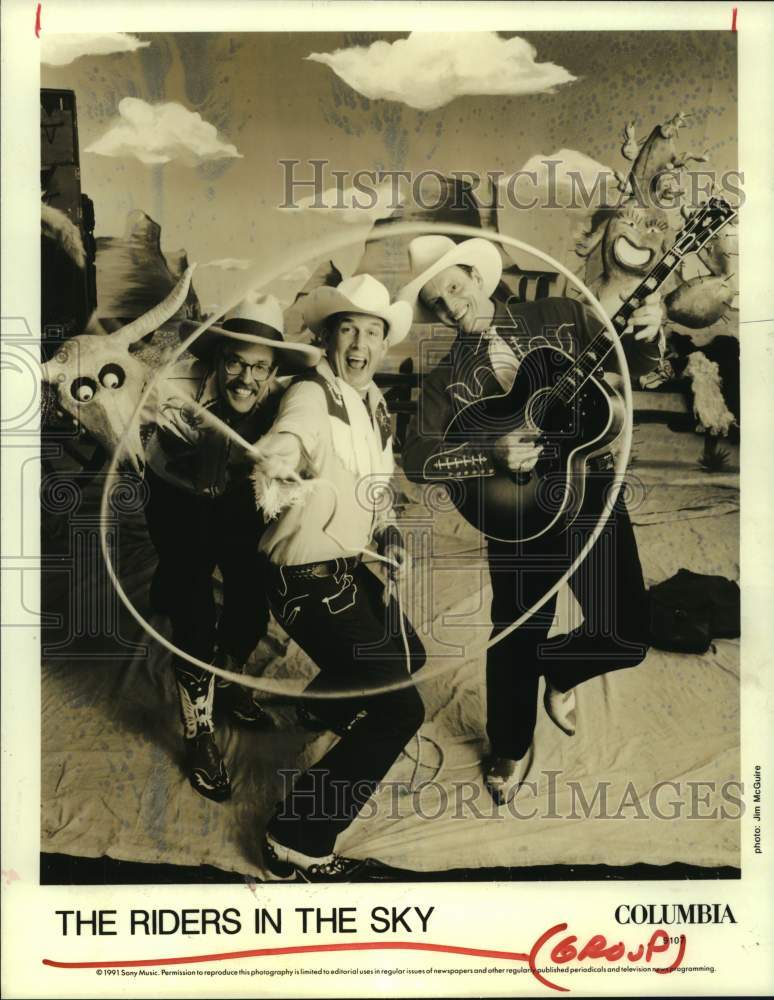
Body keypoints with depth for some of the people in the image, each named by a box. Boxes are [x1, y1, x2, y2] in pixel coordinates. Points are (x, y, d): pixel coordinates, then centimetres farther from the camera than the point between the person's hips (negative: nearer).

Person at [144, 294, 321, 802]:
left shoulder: (276, 400, -26)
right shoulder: (186, 384, -34)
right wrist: (167, 418, -69)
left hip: (238, 499, 3)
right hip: (178, 499, -3)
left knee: (253, 602, 6)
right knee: (194, 612, -8)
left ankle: (227, 683, 37)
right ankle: (199, 731, 12)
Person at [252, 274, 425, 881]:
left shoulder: (375, 404, 7)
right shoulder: (312, 396, -19)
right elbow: (287, 443, -43)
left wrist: (387, 530, 1)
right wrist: (276, 465, -65)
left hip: (351, 567, 9)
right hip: (310, 579, -9)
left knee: (407, 657, 30)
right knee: (399, 709, -13)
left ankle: (327, 706, 59)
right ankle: (299, 842, 0)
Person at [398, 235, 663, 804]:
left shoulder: (562, 317, 5)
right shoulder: (447, 379, 3)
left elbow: (627, 366, 6)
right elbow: (416, 458, -7)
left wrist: (645, 336, -17)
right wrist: (490, 452, -20)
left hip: (592, 491, 1)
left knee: (627, 635, -5)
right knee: (518, 638, 7)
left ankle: (559, 671, 30)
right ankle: (511, 749, 35)